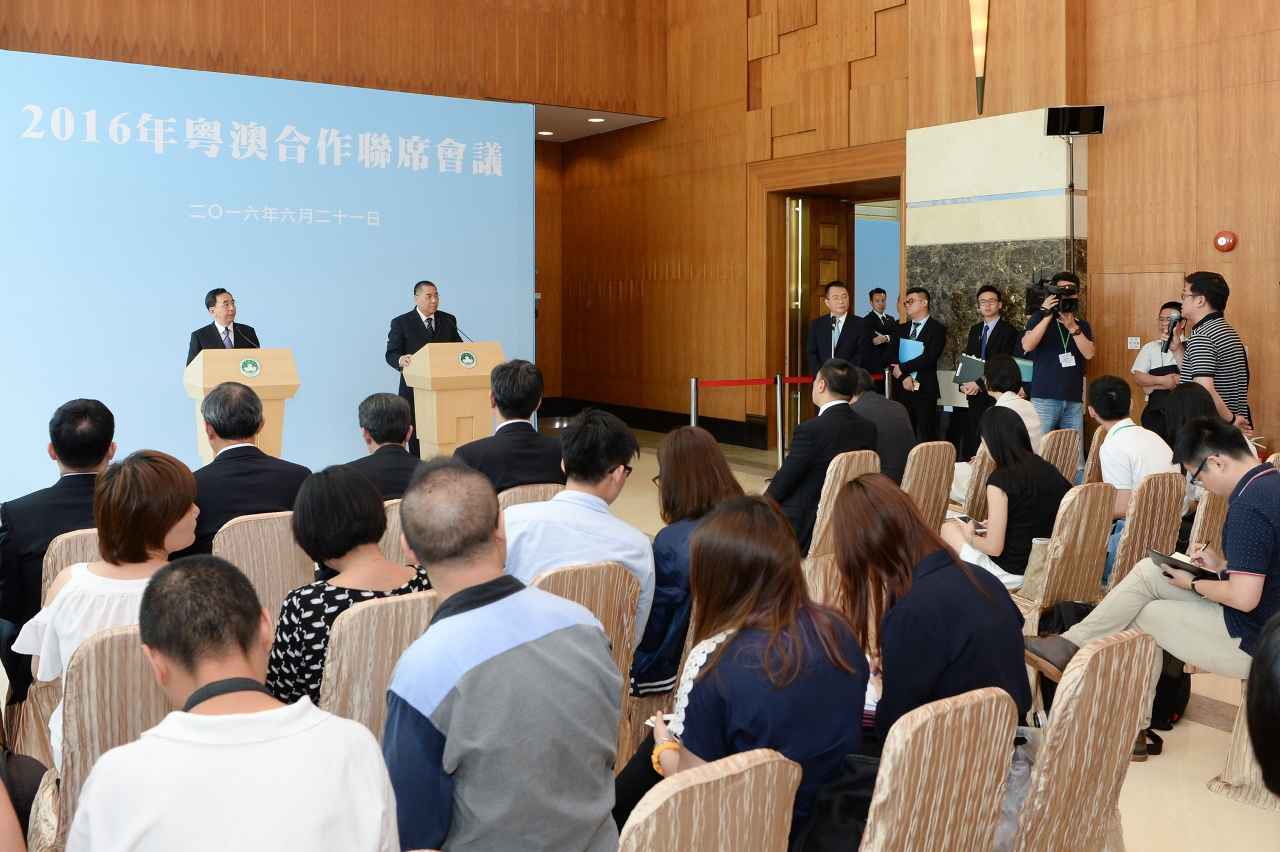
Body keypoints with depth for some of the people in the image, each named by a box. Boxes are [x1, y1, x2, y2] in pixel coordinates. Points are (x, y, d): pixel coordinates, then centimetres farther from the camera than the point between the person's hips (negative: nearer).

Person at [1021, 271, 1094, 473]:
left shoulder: (1082, 325, 14)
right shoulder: (1040, 318, 4)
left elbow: (1089, 353, -3)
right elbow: (1027, 345, -15)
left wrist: (1072, 327, -13)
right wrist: (1048, 315, -17)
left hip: (1074, 401, 3)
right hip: (1044, 399, -3)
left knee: (1076, 459, 3)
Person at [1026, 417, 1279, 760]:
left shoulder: (1248, 506, -25)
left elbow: (1244, 598, -28)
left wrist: (1193, 583, -12)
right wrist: (1221, 564, 6)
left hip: (1250, 641, -9)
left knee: (1141, 614, 6)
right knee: (1148, 572, 9)